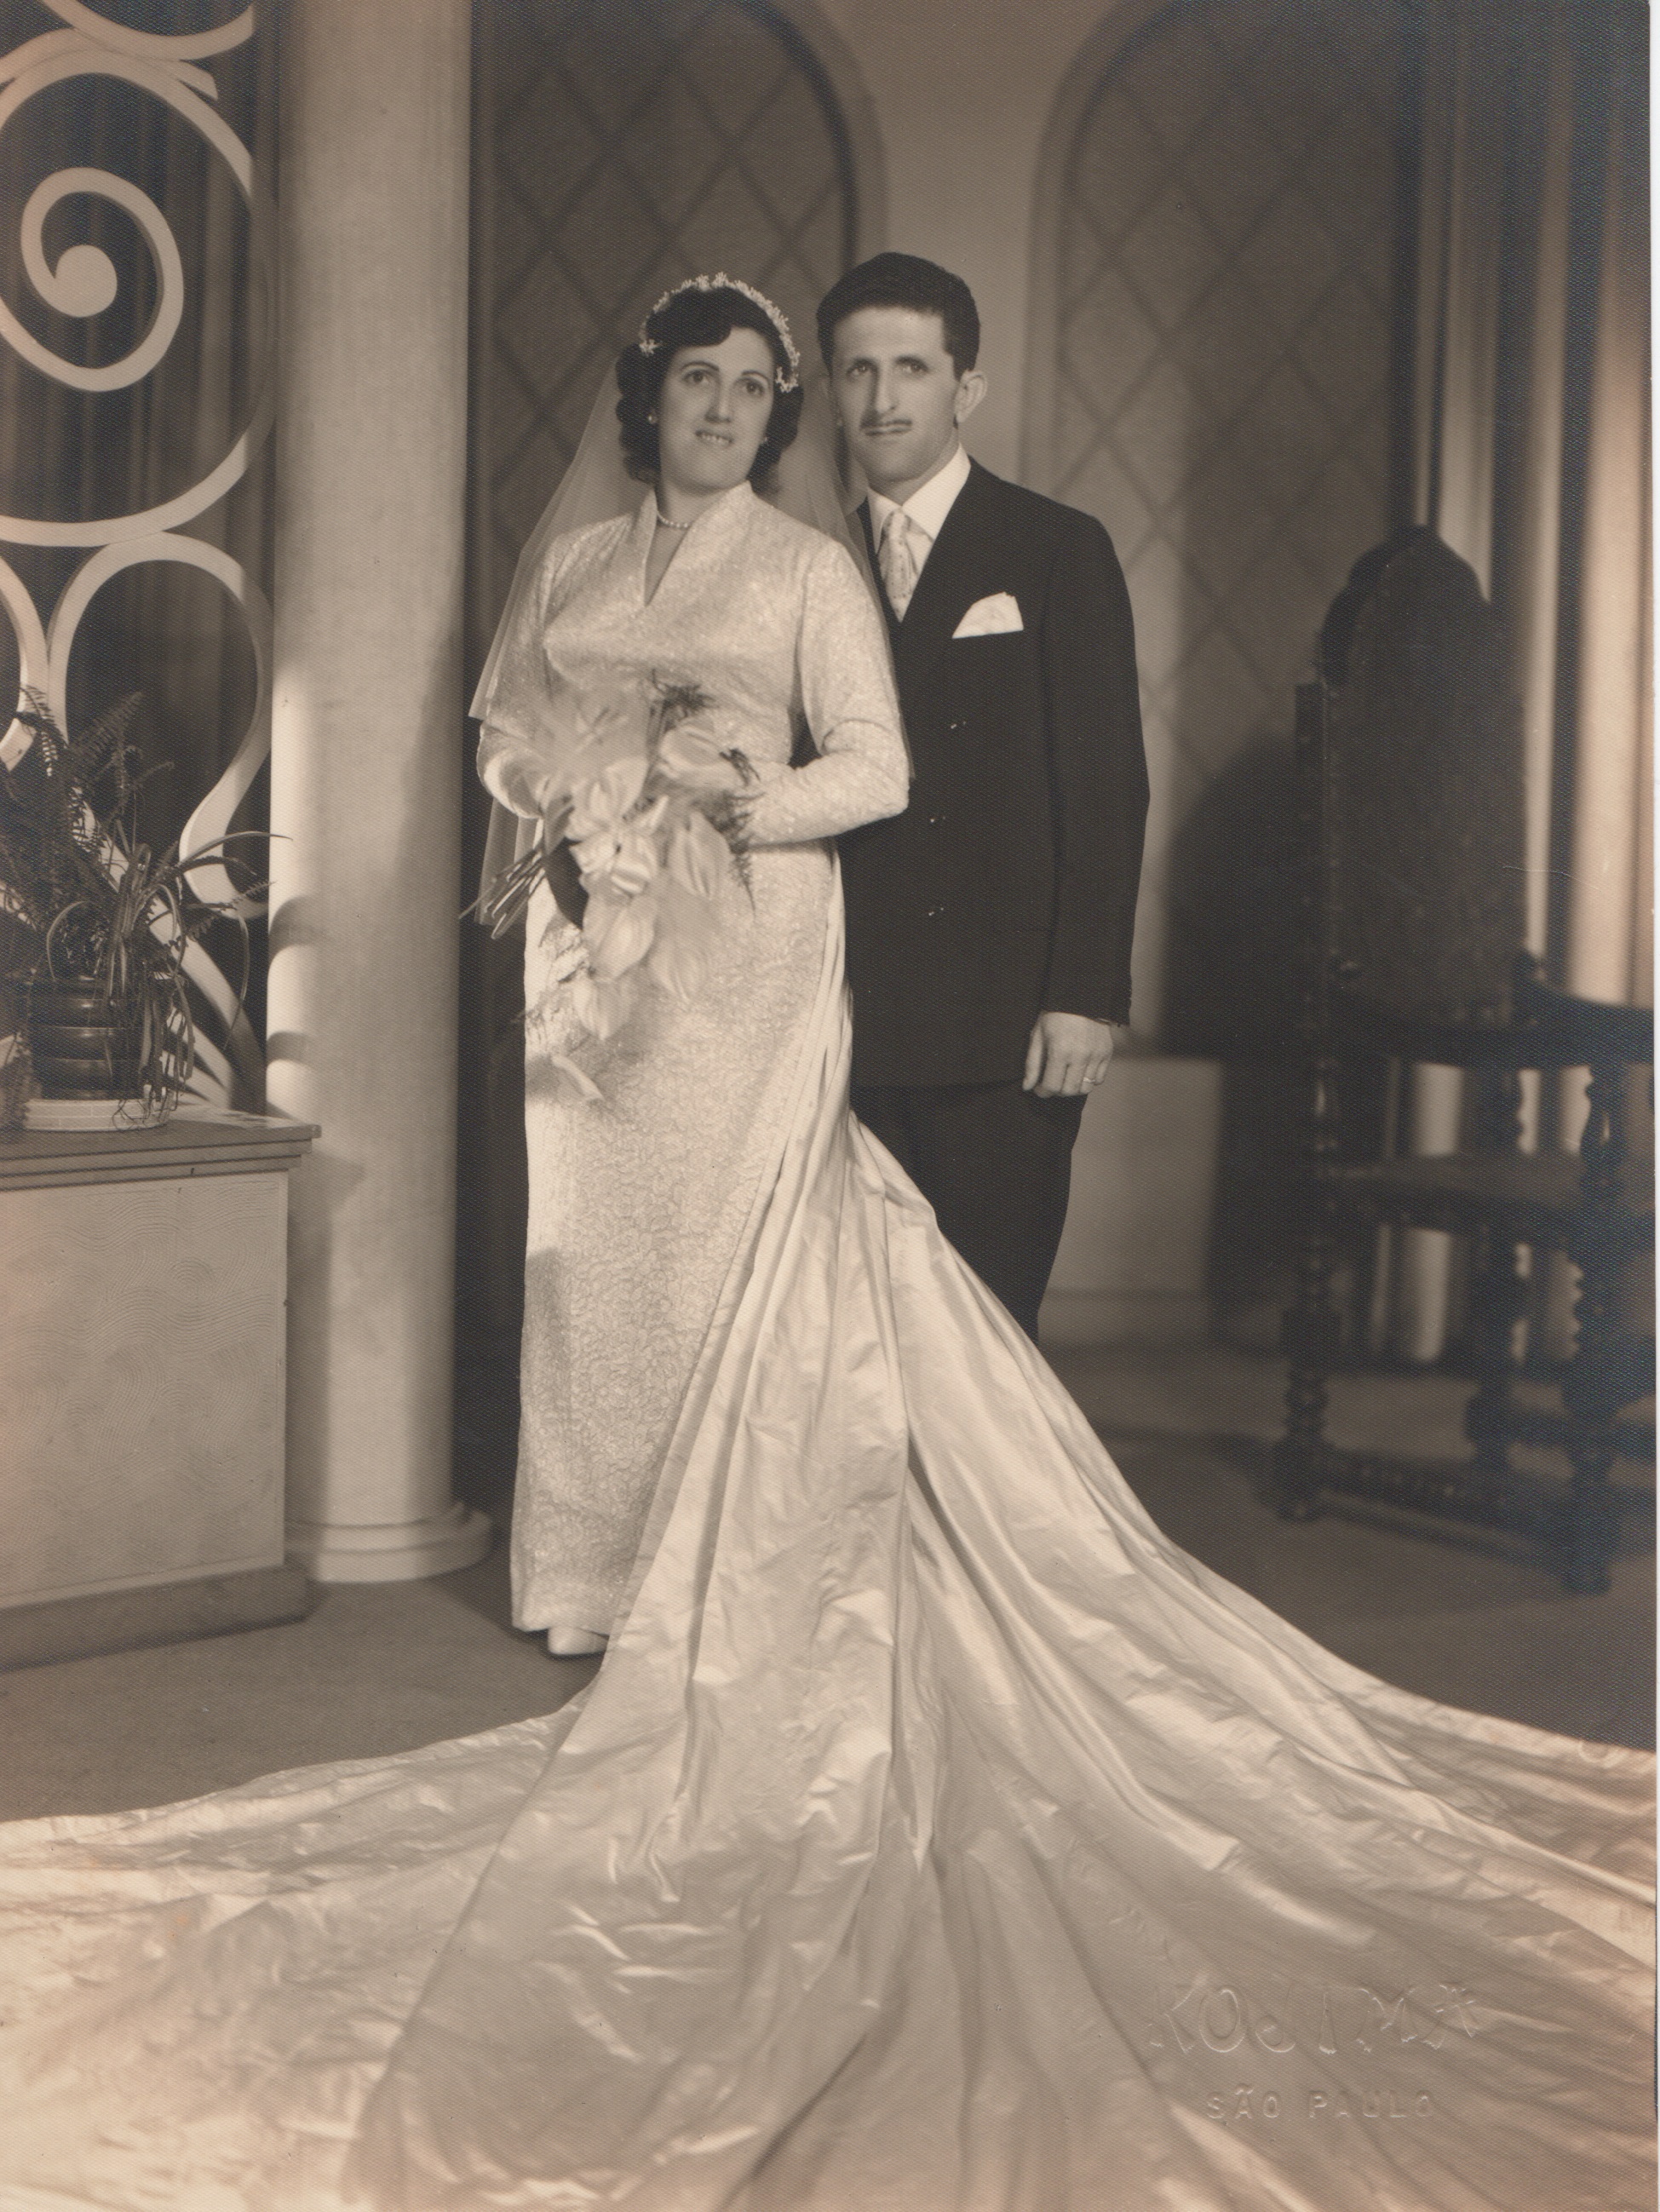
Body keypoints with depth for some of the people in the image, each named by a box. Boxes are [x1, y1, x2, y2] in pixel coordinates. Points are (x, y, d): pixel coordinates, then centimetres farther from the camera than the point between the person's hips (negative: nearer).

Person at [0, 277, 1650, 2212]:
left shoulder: (811, 575, 4)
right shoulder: (564, 566, 15)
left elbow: (872, 767, -3)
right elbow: (500, 726, 17)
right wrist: (564, 815, -4)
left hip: (752, 950, -4)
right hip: (600, 952, 4)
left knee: (740, 1242, -7)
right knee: (599, 1231, 1)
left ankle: (741, 1587, -2)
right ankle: (604, 1556, 10)